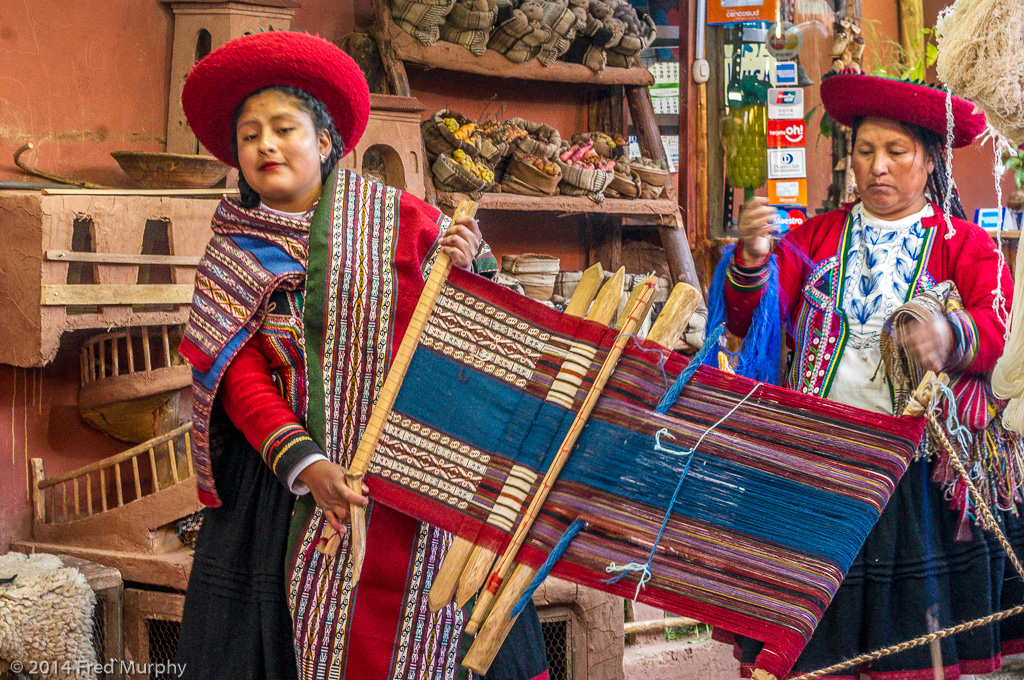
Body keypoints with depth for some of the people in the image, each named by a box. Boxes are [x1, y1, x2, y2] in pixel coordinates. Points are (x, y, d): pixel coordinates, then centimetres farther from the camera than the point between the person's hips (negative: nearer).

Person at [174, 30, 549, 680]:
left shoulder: (397, 219, 1)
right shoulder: (233, 259, 6)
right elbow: (241, 378, -4)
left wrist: (470, 268, -16)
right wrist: (303, 463, -19)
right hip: (284, 478, 2)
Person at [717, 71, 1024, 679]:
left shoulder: (968, 247, 6)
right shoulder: (816, 237, 13)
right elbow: (754, 322, 1)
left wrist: (950, 334, -33)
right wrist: (752, 262, -20)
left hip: (925, 475, -1)